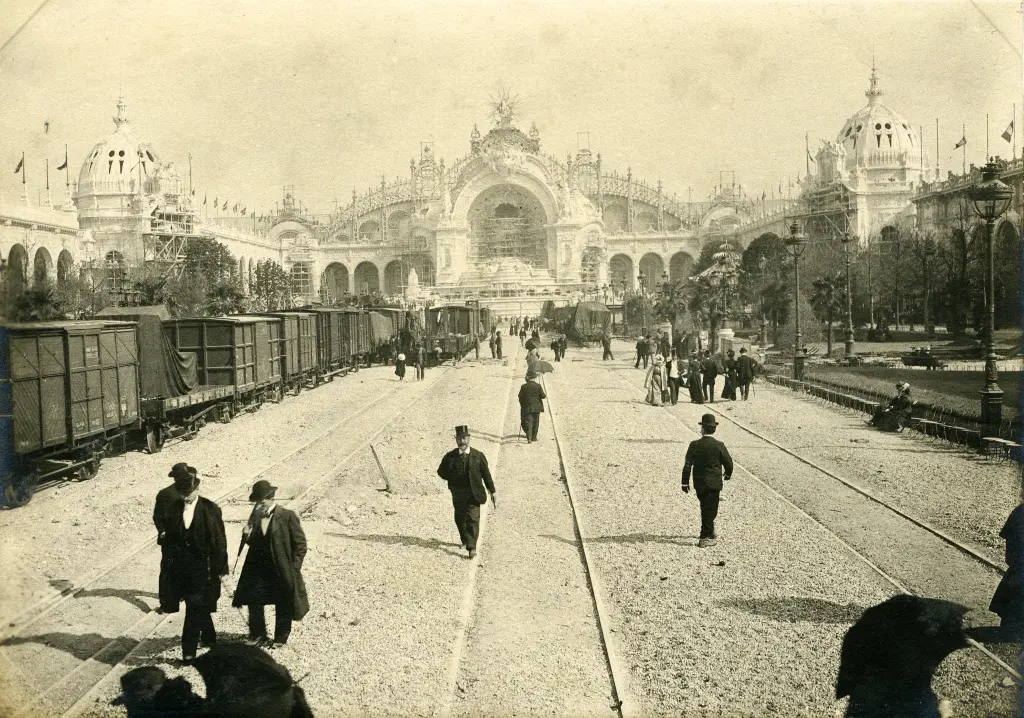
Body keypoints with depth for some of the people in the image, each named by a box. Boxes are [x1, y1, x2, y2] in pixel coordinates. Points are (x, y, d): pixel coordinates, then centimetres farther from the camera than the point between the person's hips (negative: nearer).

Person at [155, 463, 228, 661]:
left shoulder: (211, 510, -10)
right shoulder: (171, 508, -2)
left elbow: (220, 542, -6)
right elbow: (166, 539, 6)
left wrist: (222, 570, -5)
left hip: (202, 569, -3)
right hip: (178, 568, 3)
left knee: (195, 610, -4)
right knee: (199, 609, 14)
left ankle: (189, 650, 4)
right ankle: (209, 637, 35)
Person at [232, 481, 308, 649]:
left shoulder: (287, 517, -13)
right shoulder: (255, 516, 3)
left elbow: (300, 544, -9)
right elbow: (254, 543, 10)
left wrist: (293, 569, -12)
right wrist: (248, 535, -12)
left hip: (281, 571, -4)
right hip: (258, 569, 4)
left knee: (282, 607, 7)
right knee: (254, 602, 6)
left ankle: (280, 638, 24)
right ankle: (258, 635, 25)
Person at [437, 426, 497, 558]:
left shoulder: (478, 456, -3)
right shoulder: (450, 457, -1)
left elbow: (486, 475, 2)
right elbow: (441, 472, 12)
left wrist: (492, 493, 3)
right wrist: (453, 478, -2)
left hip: (473, 494, -2)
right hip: (457, 494, 2)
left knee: (473, 519, -11)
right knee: (460, 519, 13)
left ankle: (471, 547, -10)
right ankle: (465, 541, 35)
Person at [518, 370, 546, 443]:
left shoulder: (524, 386, -5)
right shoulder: (538, 386, -6)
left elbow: (520, 396, -2)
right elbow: (542, 396, -6)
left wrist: (522, 405, 13)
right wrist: (545, 396, 18)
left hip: (527, 408, -1)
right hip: (536, 408, 1)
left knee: (528, 423, -1)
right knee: (535, 423, 15)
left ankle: (529, 438, -16)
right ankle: (534, 437, 22)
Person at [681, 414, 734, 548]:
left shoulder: (694, 445, -8)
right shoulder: (719, 446, -13)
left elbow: (687, 465, -8)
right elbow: (728, 462, -5)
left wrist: (685, 483, -1)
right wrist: (728, 474, 17)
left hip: (699, 483, 3)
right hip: (714, 483, -3)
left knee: (706, 509, 20)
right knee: (710, 510, 4)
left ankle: (710, 532, 35)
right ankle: (705, 538, 4)